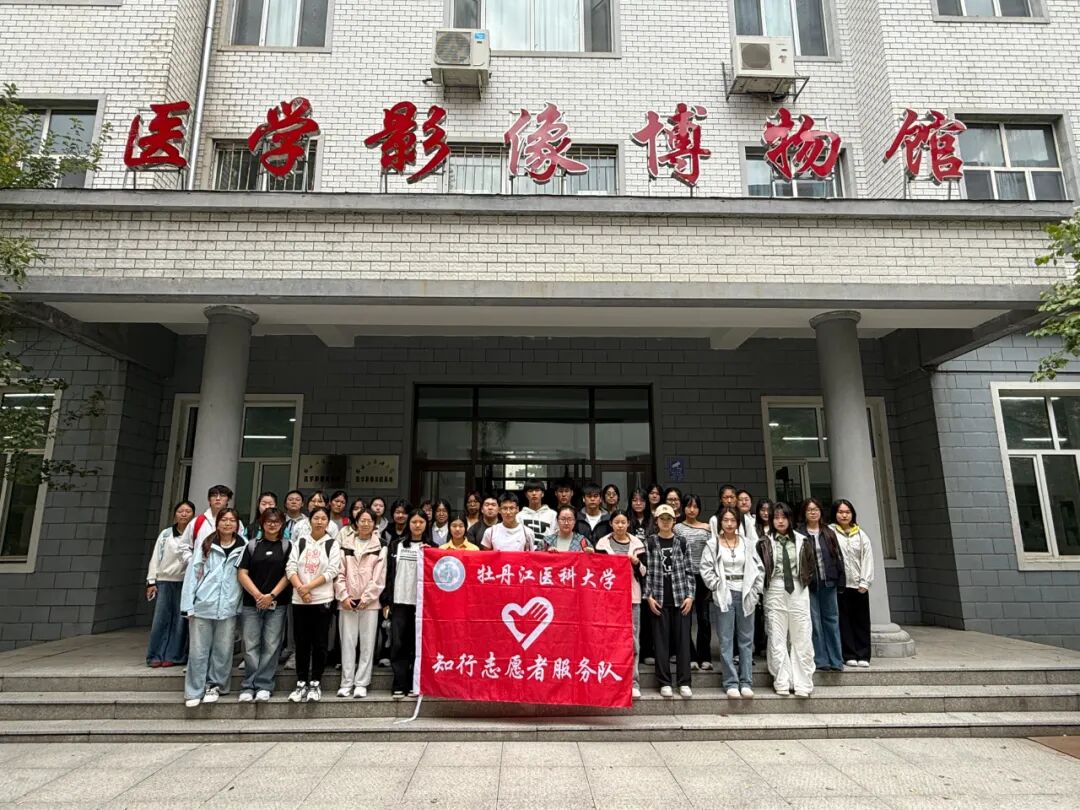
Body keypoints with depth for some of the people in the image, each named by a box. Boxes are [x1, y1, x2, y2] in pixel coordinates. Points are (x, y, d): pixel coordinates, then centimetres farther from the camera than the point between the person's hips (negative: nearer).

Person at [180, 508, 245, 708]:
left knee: (223, 650, 7)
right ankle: (194, 691, 16)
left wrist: (243, 605, -2)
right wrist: (188, 604, -5)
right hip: (203, 605, 0)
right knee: (198, 650, 5)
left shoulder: (243, 548, 3)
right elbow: (192, 573, 1)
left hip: (228, 607, 0)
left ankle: (215, 686, 22)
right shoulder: (205, 545, 3)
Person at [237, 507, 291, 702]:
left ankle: (264, 686, 9)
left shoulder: (287, 546, 6)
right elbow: (242, 573, 2)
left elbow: (288, 574, 0)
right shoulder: (252, 544, 8)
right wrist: (257, 595, -9)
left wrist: (272, 595, -10)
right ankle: (248, 686, 12)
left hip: (277, 604, -1)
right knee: (251, 645, 2)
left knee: (271, 646, 1)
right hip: (251, 602, 1)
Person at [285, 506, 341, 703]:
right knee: (301, 643, 7)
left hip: (322, 600, -2)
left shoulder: (333, 545, 1)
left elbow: (331, 571, -8)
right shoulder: (299, 542, 8)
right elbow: (290, 567, -2)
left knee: (319, 643, 2)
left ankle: (315, 683, 13)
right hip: (299, 600, 2)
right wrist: (300, 588, -16)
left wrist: (308, 586, -15)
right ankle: (301, 683, 17)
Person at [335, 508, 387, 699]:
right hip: (347, 601, 1)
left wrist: (365, 598, -7)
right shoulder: (346, 544, 9)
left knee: (367, 643, 0)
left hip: (369, 602, -1)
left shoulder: (380, 547, 6)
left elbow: (378, 577, 0)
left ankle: (361, 683, 7)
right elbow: (339, 572, 4)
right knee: (348, 642, 2)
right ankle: (346, 683, 10)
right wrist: (344, 596, -7)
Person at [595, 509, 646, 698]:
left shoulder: (637, 543, 7)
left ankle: (633, 682, 7)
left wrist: (636, 562, -10)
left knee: (632, 638, -1)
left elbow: (643, 573, 9)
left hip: (632, 596, 1)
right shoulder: (603, 543, 4)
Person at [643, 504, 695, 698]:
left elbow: (688, 571, 6)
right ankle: (664, 683, 12)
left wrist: (690, 596, -1)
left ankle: (684, 682, 11)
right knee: (661, 640, 3)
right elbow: (646, 571, 0)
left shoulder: (681, 543, 6)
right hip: (659, 599, -1)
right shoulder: (649, 543, 2)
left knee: (683, 639, 3)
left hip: (680, 598, 1)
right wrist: (649, 596, -6)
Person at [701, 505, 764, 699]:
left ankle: (746, 682, 14)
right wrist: (717, 587, -10)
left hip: (745, 595, 3)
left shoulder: (747, 543, 7)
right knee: (726, 641, 0)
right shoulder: (713, 544, -1)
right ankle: (731, 683, 7)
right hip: (724, 595, -2)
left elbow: (759, 568, 7)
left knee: (746, 640, 6)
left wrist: (754, 590, -1)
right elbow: (705, 568, -5)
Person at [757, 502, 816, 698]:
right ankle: (782, 683, 11)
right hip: (775, 591, -1)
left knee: (801, 638, 3)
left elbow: (810, 565, 12)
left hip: (799, 591, 1)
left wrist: (806, 581, 5)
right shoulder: (765, 542, 1)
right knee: (777, 639, 3)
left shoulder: (801, 541, 5)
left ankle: (802, 684, 10)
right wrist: (765, 584, -1)